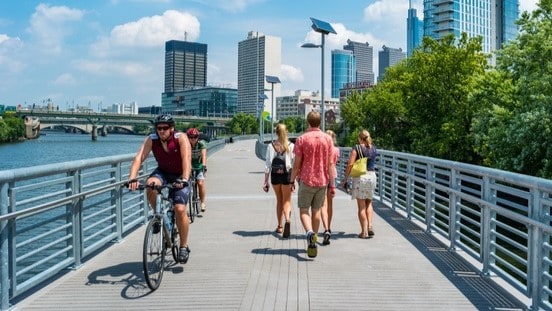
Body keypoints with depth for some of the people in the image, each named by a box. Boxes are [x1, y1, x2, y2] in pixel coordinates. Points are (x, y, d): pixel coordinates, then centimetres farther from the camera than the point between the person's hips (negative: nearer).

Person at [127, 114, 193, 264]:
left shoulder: (181, 138, -22)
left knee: (180, 209, -18)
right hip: (162, 172, 3)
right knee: (151, 184, -33)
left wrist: (184, 179, -50)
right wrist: (132, 178, -42)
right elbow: (139, 158, -27)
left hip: (179, 176, -2)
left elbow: (186, 159, -34)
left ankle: (184, 247, 1)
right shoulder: (151, 139, -15)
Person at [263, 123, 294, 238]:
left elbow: (267, 164, -3)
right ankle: (287, 220, -23)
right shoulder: (291, 146, -4)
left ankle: (279, 226, 25)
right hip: (287, 175, -1)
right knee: (287, 201, 6)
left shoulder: (271, 146, -1)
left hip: (275, 175, 2)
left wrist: (266, 181, 1)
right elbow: (295, 163, -7)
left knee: (279, 200, 18)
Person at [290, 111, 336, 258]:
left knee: (303, 210, 5)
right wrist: (332, 185, 3)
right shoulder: (328, 139, 1)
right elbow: (330, 164, -1)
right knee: (316, 210, 15)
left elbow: (297, 164, -6)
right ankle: (312, 242, 22)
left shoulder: (302, 139, -7)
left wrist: (292, 181, 5)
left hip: (306, 180, -3)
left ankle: (310, 233, -23)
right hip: (322, 181, 3)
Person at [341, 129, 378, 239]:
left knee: (361, 205, 3)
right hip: (372, 176, 4)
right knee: (369, 203, 20)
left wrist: (345, 179, -5)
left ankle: (364, 231, 4)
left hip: (359, 177, -4)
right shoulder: (374, 149, 7)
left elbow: (350, 165, -12)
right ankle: (370, 225, 4)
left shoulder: (357, 148, -7)